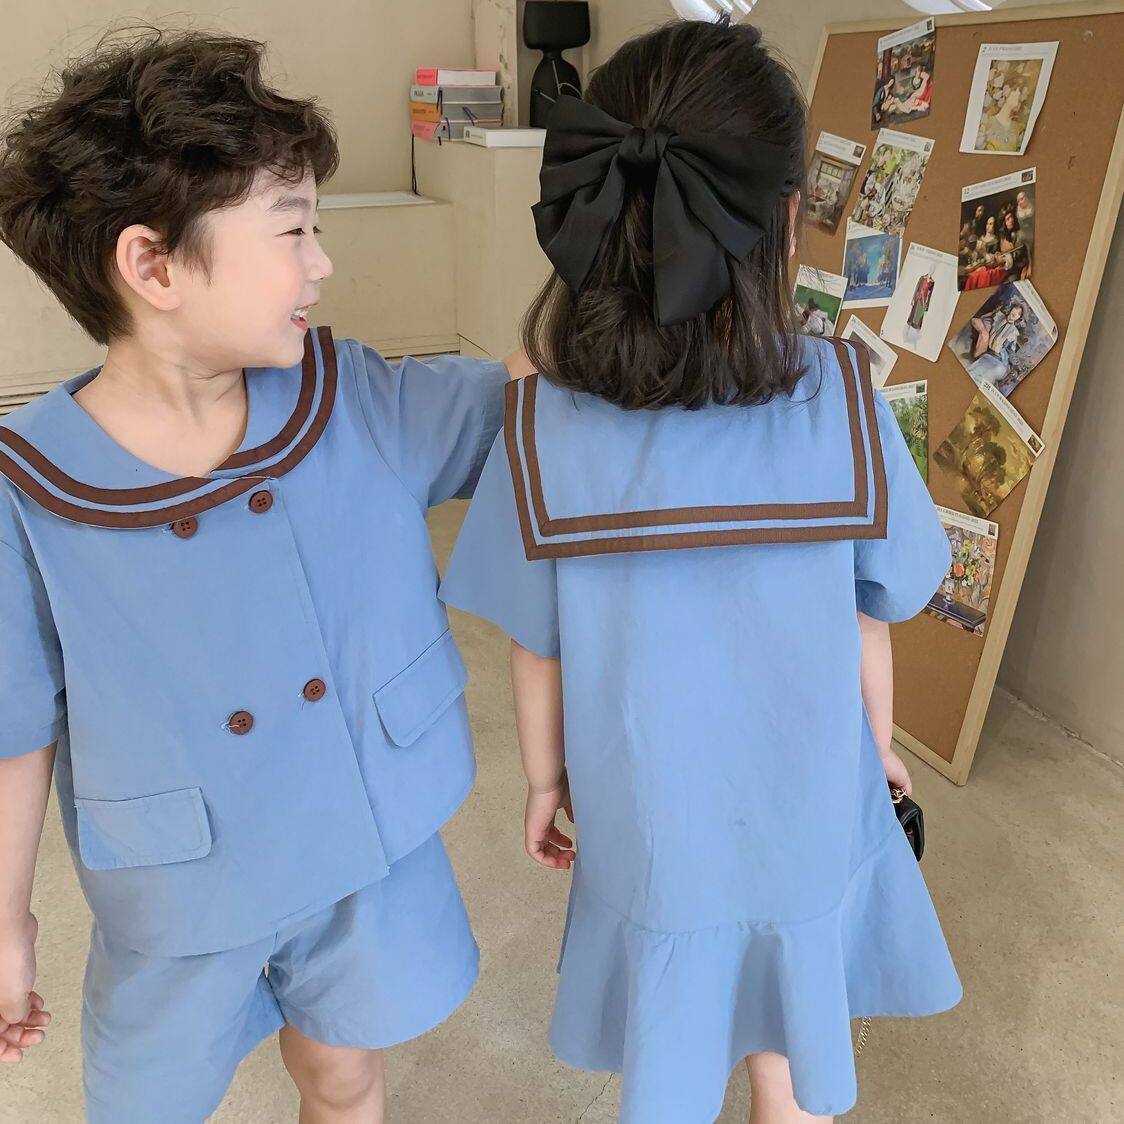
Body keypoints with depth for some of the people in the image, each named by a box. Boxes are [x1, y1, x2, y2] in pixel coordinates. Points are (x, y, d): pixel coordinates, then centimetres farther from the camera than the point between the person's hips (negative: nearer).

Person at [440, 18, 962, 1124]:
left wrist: (544, 779, 7)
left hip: (646, 819, 0)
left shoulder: (545, 427, -22)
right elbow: (870, 615, -9)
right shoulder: (841, 399, -22)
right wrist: (878, 742, 10)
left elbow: (538, 650, -11)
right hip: (807, 805, 1)